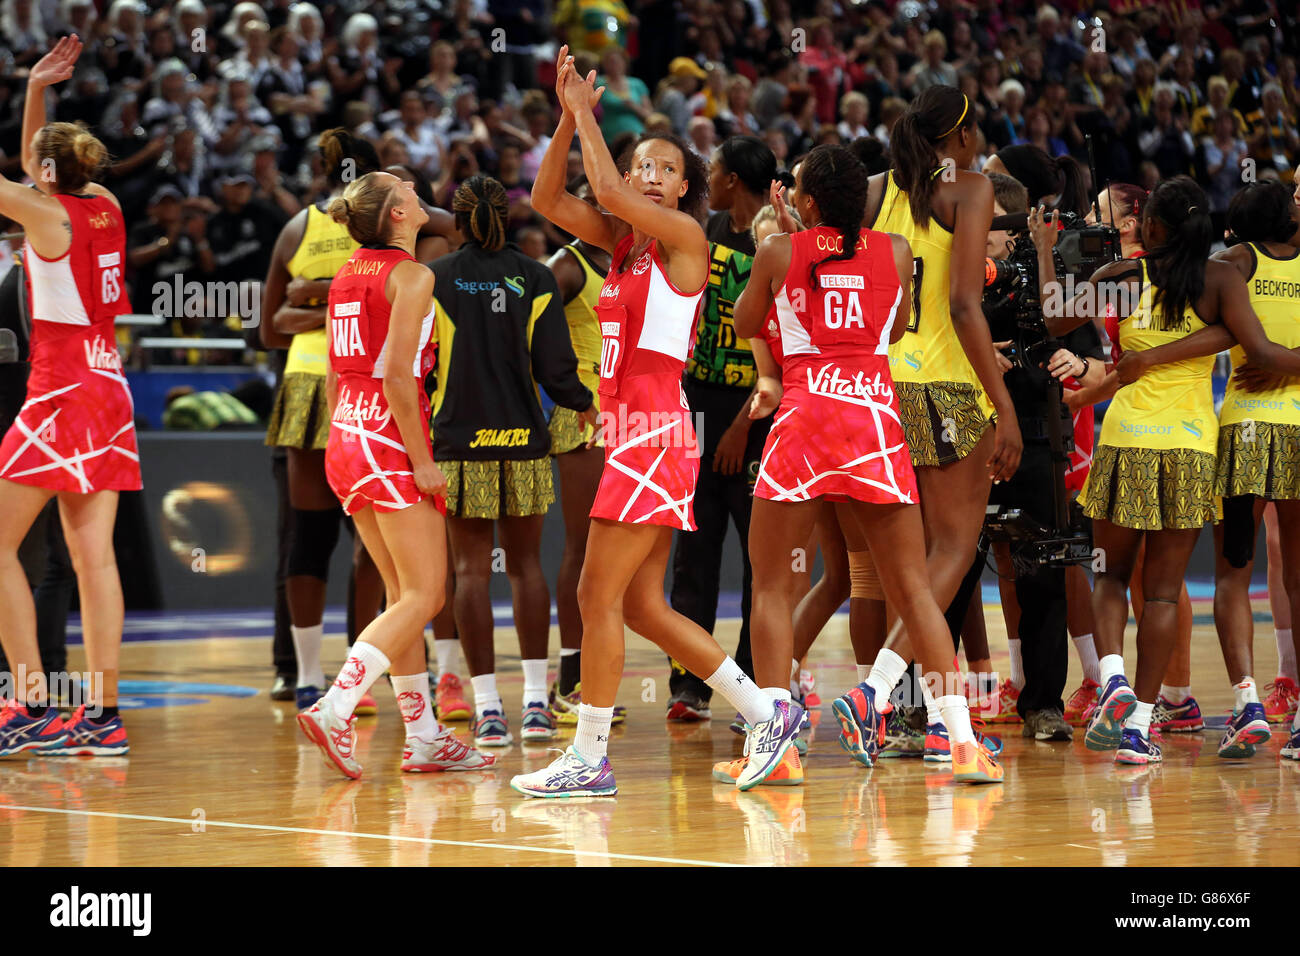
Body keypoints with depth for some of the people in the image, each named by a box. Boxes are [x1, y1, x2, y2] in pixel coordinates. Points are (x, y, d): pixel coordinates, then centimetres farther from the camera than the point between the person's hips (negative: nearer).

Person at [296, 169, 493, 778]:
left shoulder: (346, 276, 13)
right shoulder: (411, 275, -11)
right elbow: (399, 374, -18)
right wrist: (421, 458, -16)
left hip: (347, 438, 9)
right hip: (392, 438, -9)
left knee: (404, 595, 12)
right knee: (423, 595, -5)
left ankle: (424, 738, 12)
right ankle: (333, 709, -17)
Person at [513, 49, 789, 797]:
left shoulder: (685, 236, -7)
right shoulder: (625, 240, 15)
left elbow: (607, 187, -19)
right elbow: (550, 201, 9)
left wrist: (587, 114, -8)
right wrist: (570, 117, 0)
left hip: (656, 430, -9)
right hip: (632, 428, 9)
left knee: (599, 595, -8)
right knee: (642, 607, 10)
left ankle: (590, 759, -4)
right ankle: (766, 713, 16)